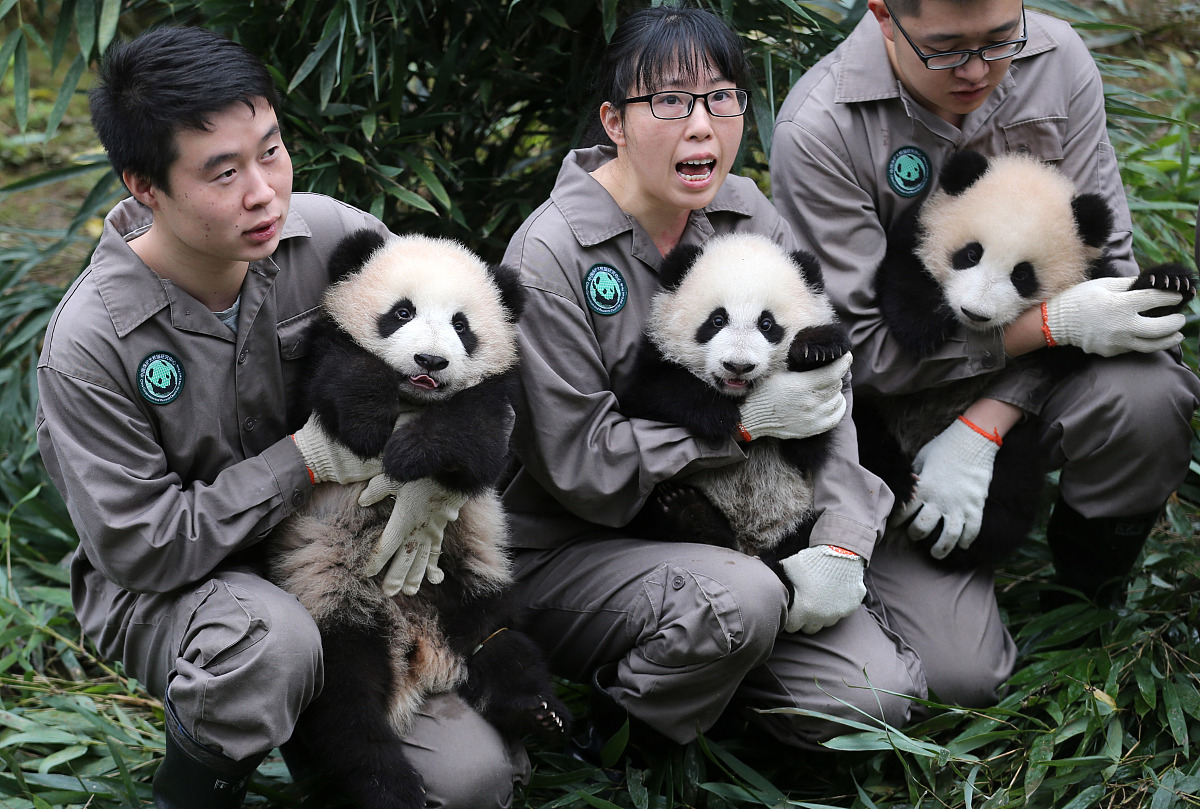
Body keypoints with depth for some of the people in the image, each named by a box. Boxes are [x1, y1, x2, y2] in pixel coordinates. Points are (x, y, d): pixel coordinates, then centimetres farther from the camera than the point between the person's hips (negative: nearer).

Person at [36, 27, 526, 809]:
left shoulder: (330, 237, -14)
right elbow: (140, 546, -21)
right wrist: (306, 460, -22)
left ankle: (307, 720, 18)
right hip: (165, 586, -4)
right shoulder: (89, 345, -23)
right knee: (272, 642, -40)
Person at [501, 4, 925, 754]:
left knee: (879, 695, -12)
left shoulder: (749, 215, 0)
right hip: (571, 552, -5)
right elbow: (582, 470, -19)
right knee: (738, 599, -35)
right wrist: (744, 420, -21)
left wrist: (841, 542, -15)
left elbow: (825, 391, -1)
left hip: (730, 529, 5)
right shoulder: (549, 256, -19)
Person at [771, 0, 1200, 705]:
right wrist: (1055, 323, -25)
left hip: (1025, 384, 3)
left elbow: (1104, 258, -7)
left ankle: (1088, 596, -1)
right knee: (958, 676, -17)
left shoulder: (1059, 59, -9)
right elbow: (863, 348, -19)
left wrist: (983, 426, -18)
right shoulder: (818, 132, -21)